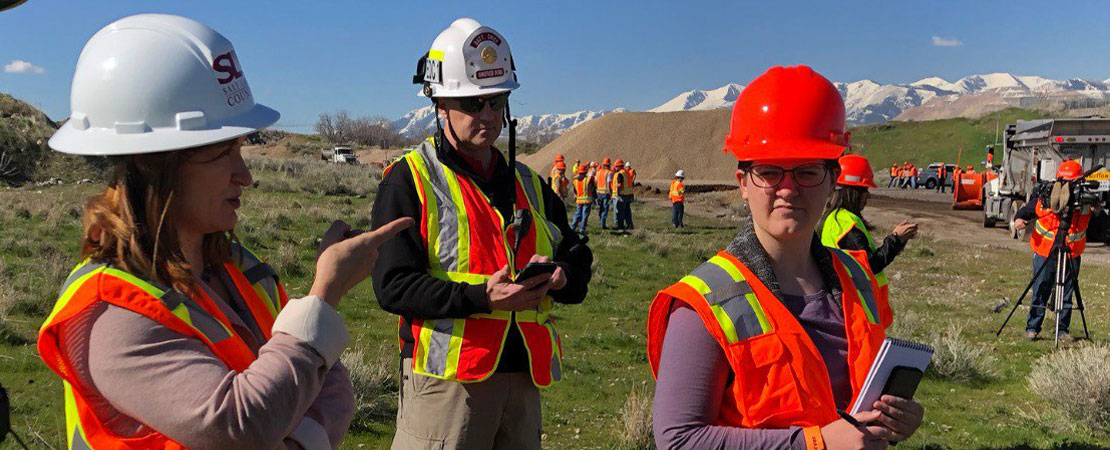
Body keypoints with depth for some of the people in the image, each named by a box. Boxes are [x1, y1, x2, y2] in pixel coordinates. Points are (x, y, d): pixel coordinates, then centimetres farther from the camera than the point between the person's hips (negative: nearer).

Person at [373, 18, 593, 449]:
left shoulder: (528, 183, 15)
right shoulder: (408, 181, -3)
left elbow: (578, 259, 18)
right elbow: (393, 285, -11)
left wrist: (558, 274, -7)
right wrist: (482, 297, -23)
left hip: (524, 380, 6)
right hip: (447, 381, -5)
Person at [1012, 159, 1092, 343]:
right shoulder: (1046, 198, -9)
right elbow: (1026, 211, 1)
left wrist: (1095, 207, -32)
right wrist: (1019, 219, -21)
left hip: (1072, 255, 1)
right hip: (1045, 253, -1)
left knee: (1066, 294, 8)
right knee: (1040, 293, 4)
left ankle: (1063, 329, 20)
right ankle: (1032, 328, 15)